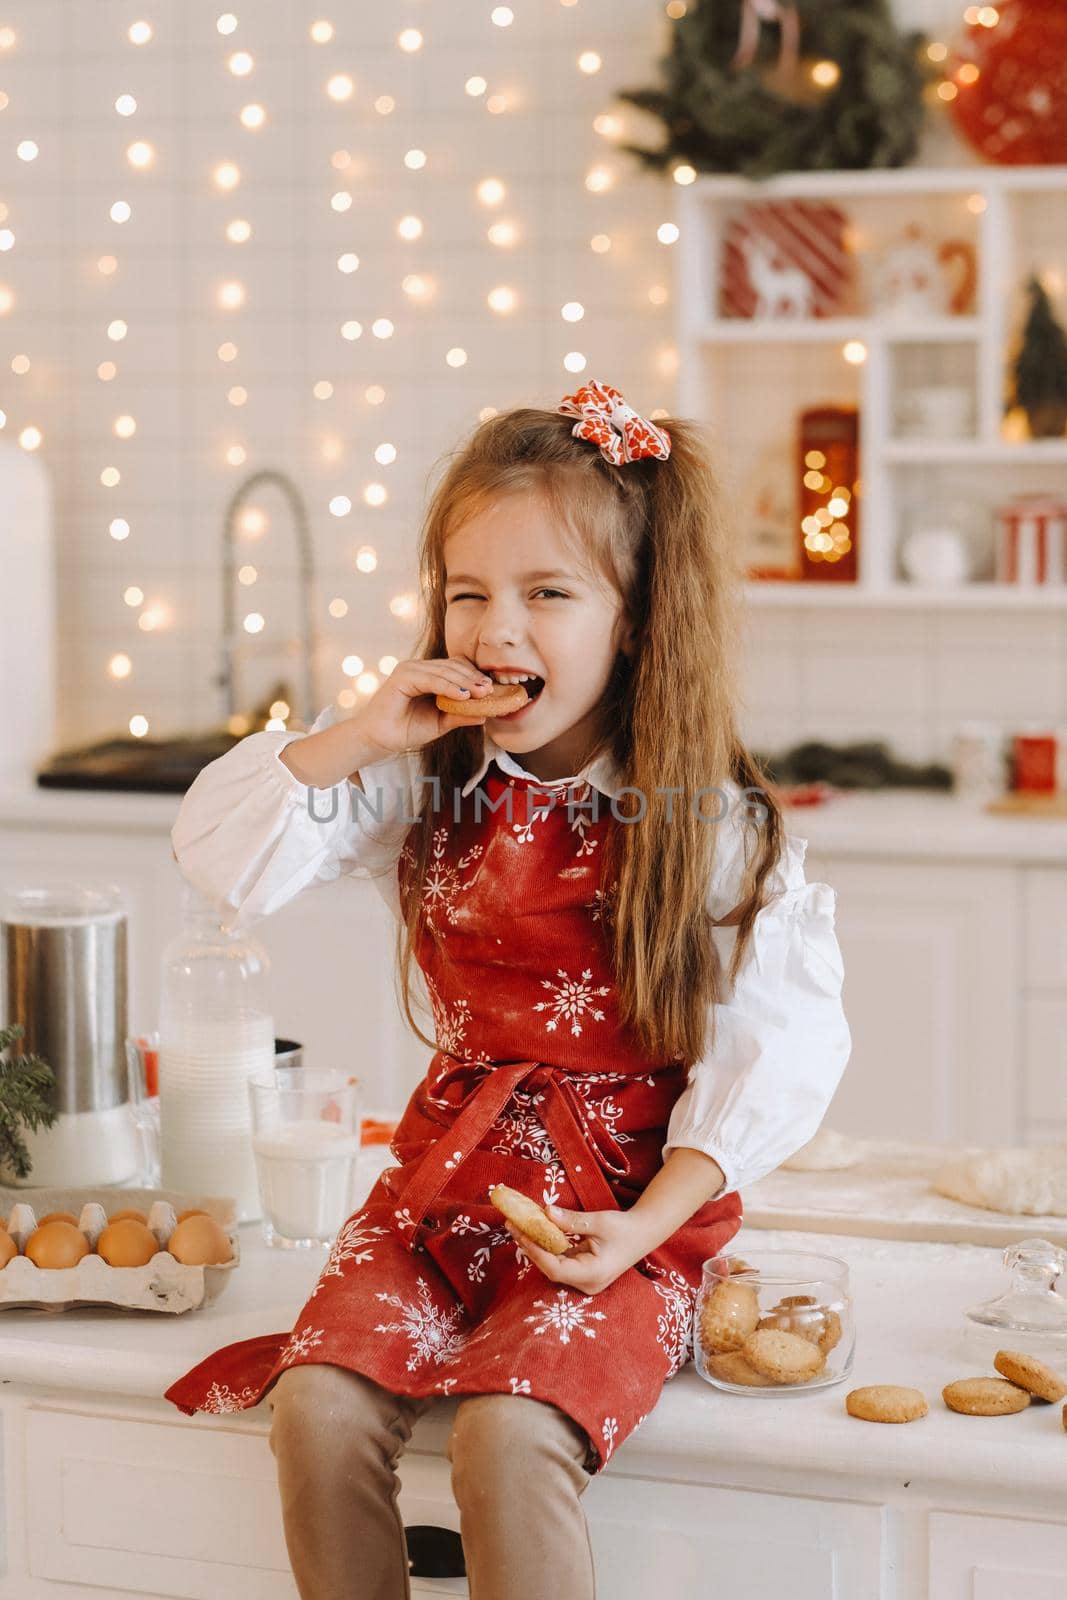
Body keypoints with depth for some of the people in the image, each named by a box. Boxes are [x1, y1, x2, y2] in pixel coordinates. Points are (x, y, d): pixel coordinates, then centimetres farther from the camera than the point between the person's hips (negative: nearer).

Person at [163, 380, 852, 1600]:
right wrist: (355, 740, -12)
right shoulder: (426, 785, 4)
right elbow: (219, 857, 1)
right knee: (316, 1404, -19)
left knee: (509, 1432, -29)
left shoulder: (715, 825, -8)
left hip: (621, 1193, -4)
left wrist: (649, 1221, -15)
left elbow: (773, 1052, -7)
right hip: (445, 1175, 4)